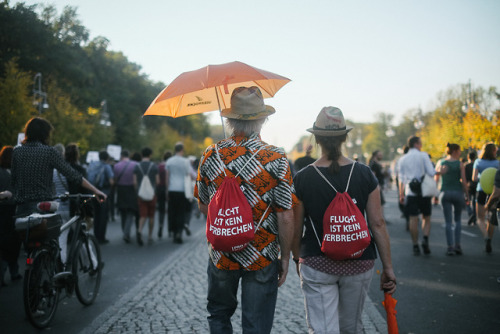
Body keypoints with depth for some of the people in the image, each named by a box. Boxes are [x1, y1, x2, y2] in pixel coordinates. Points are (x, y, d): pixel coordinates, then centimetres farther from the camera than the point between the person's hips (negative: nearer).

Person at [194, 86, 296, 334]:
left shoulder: (210, 155, -5)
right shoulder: (276, 159, -14)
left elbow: (203, 206, 5)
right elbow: (285, 217, -13)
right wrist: (285, 257, -1)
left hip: (220, 255, 3)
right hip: (263, 257, -2)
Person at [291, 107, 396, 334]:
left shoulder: (302, 179, -9)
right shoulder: (365, 175, -6)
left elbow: (296, 228, -3)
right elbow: (377, 224, -6)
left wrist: (297, 258, 15)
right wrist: (388, 267, 1)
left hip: (317, 264, -2)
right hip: (358, 264, 2)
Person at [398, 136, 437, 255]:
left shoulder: (403, 159, 9)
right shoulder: (423, 155, -1)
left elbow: (401, 179, 8)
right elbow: (431, 172, -10)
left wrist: (401, 194, 11)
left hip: (410, 192, 2)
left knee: (413, 219, 2)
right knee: (426, 217, 9)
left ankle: (415, 246, 2)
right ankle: (425, 239, -12)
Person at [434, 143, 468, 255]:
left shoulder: (440, 163, 5)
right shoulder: (460, 164, -4)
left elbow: (436, 178, 8)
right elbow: (463, 181, -7)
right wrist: (467, 195, 0)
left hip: (445, 193, 1)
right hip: (458, 192, -1)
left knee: (448, 222, 3)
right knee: (458, 220, 14)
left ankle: (450, 247, -2)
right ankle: (457, 245, 7)